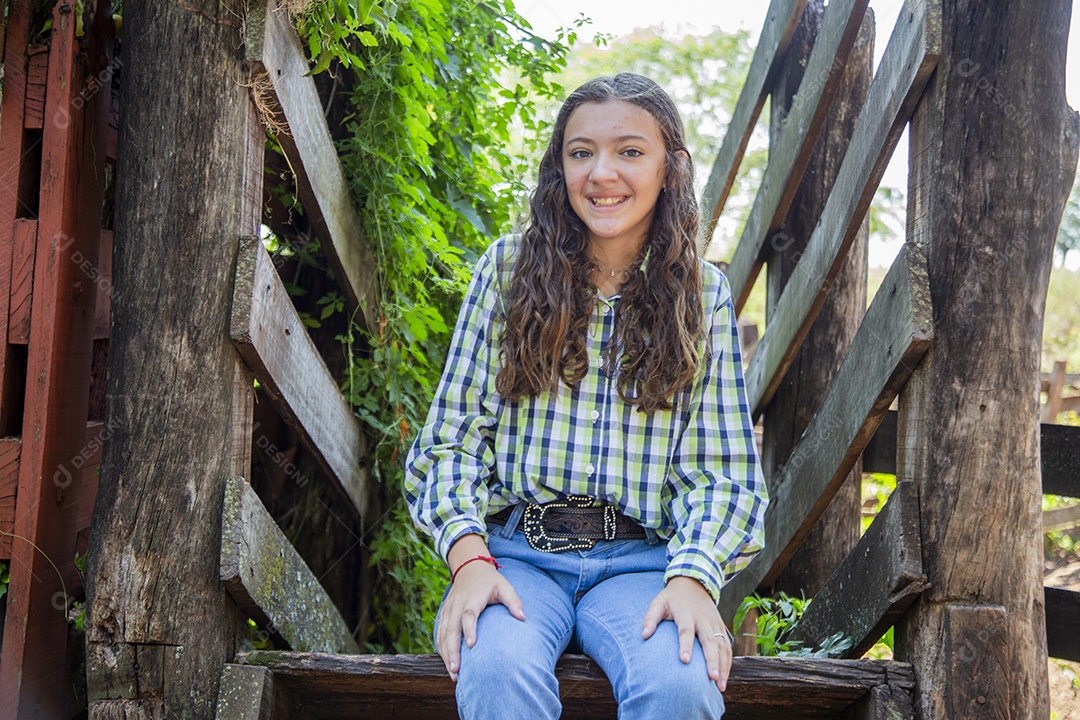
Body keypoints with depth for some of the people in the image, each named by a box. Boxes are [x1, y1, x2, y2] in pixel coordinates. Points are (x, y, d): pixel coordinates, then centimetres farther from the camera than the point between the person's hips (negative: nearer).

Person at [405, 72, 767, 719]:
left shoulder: (704, 295, 10)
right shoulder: (509, 268, 9)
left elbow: (721, 470, 5)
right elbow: (455, 435, 5)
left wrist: (693, 576, -14)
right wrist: (469, 558, -11)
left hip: (642, 560, 1)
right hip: (516, 550, 0)